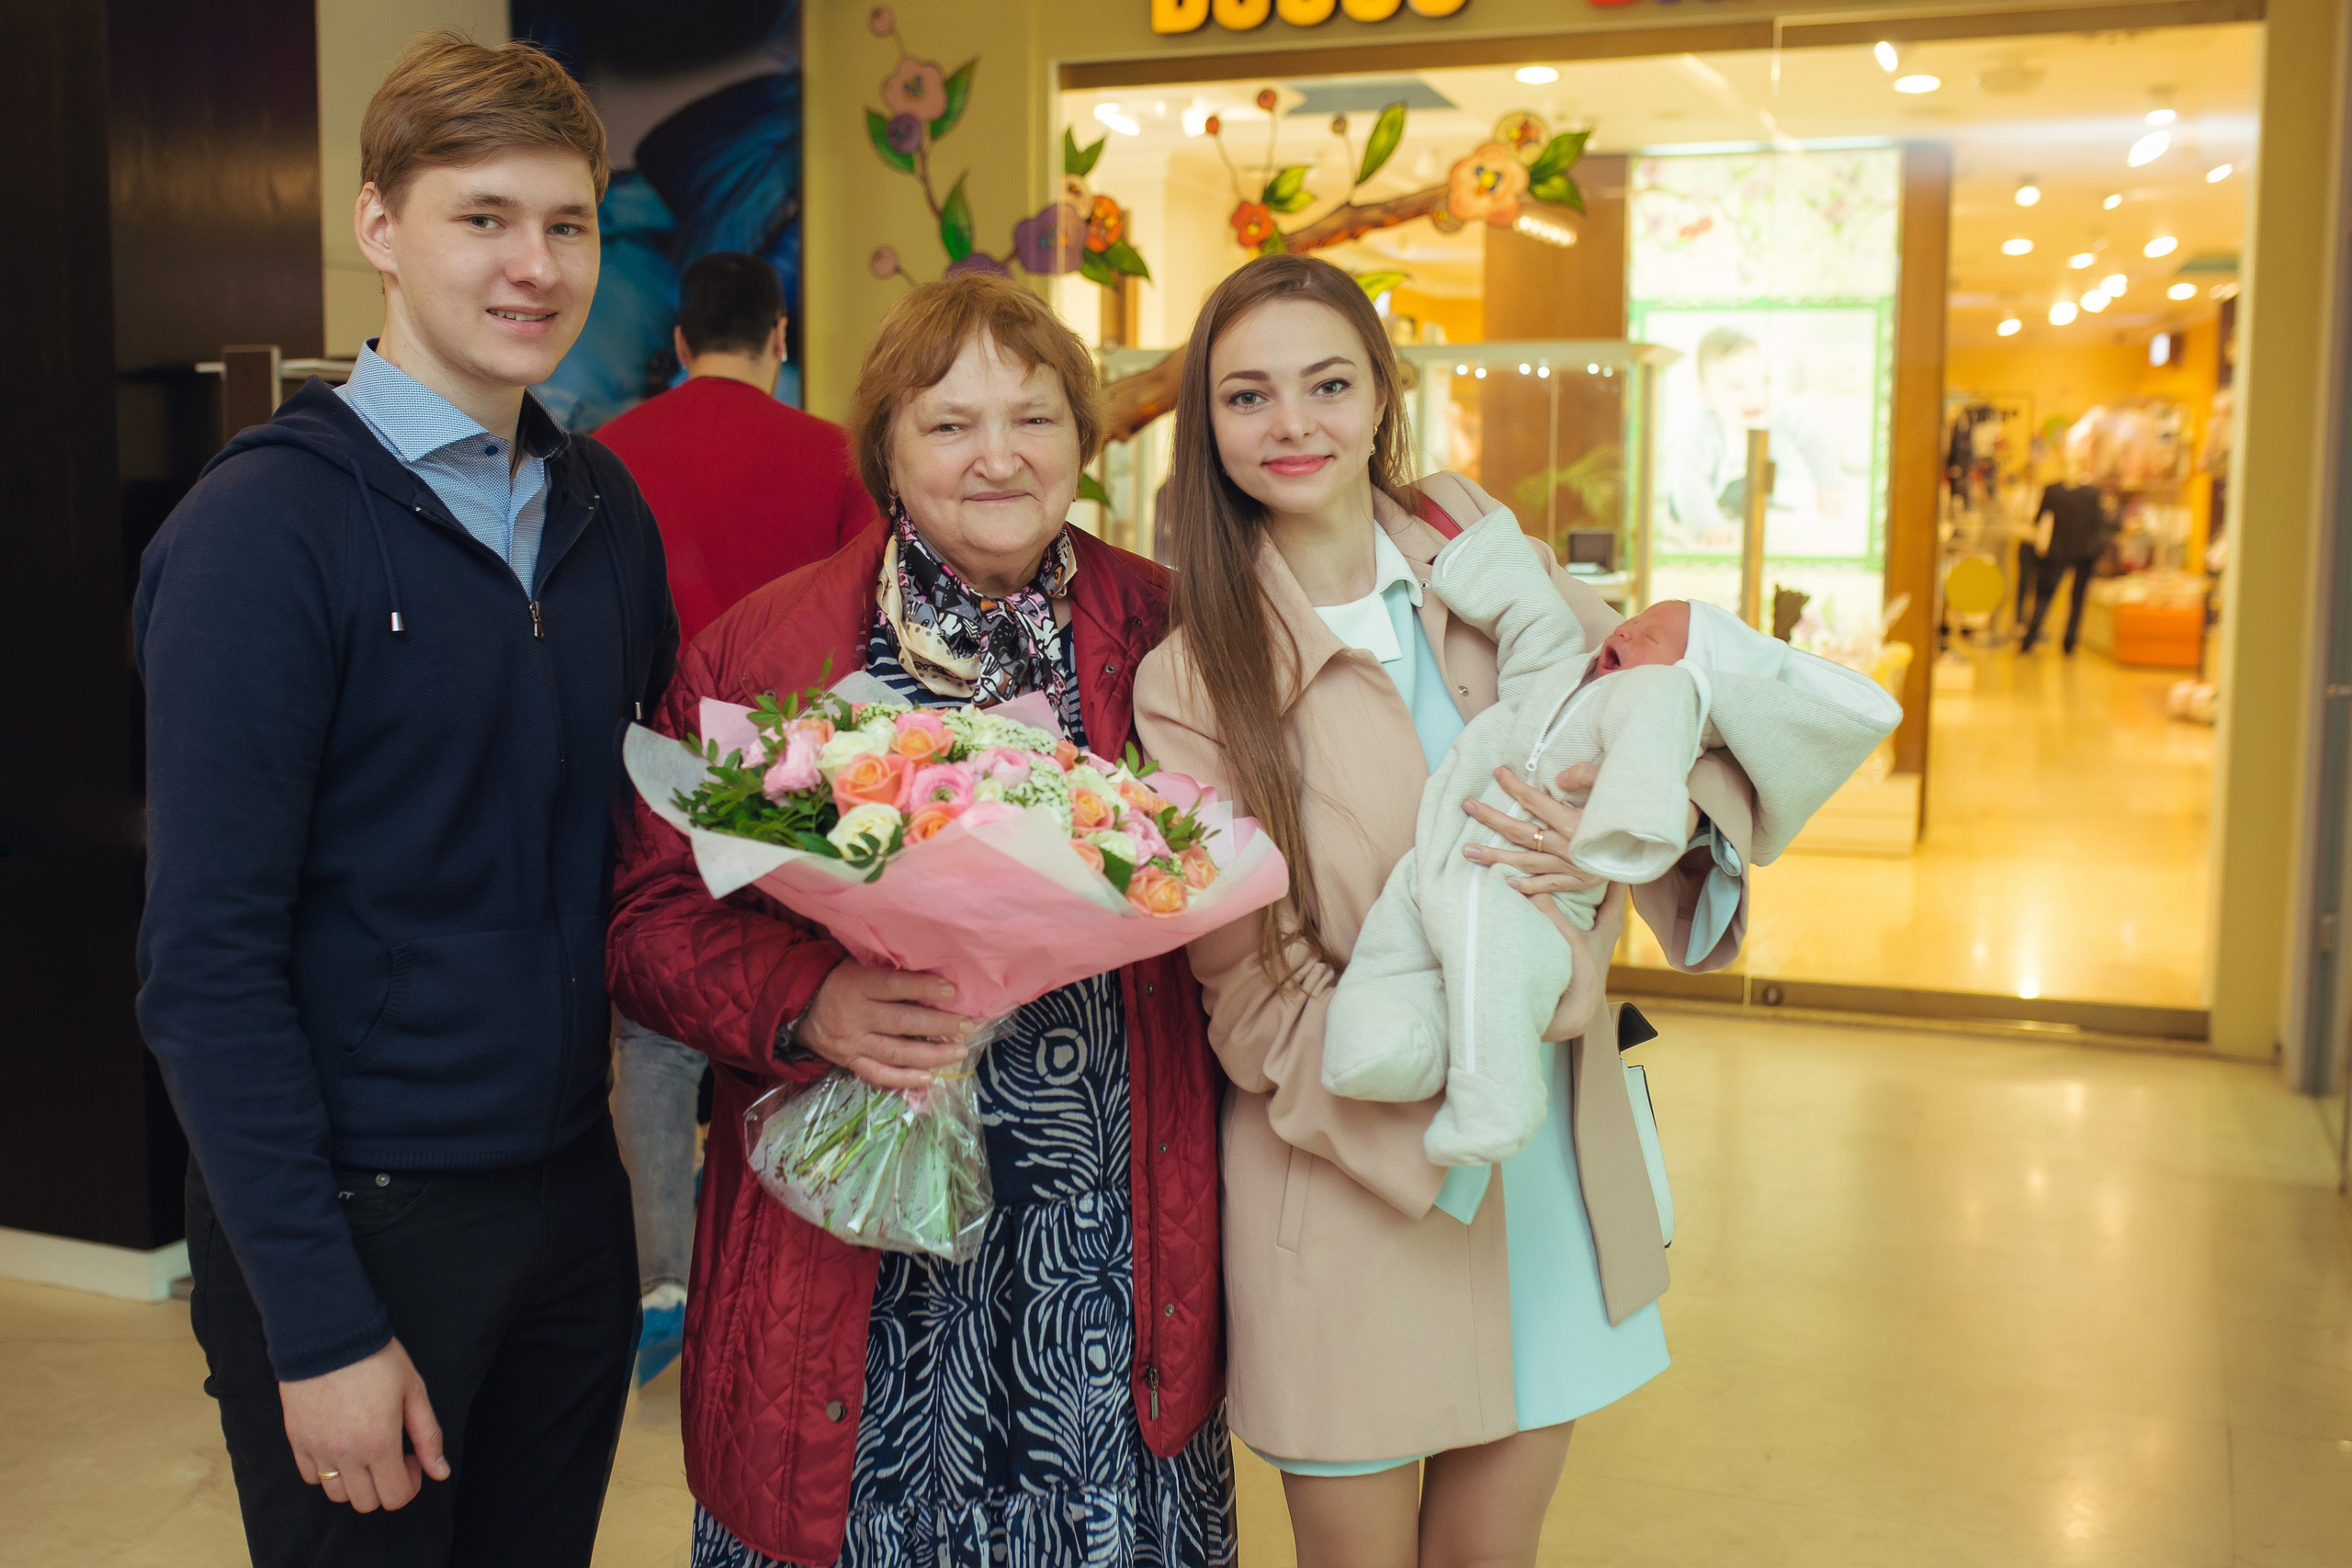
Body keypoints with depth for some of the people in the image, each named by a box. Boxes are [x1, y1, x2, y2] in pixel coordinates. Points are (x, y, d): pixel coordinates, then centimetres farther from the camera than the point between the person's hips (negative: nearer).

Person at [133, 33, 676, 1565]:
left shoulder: (603, 506, 5)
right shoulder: (268, 525, -13)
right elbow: (209, 961, -16)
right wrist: (321, 1322, -17)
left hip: (572, 1193, 6)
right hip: (357, 1217, -5)